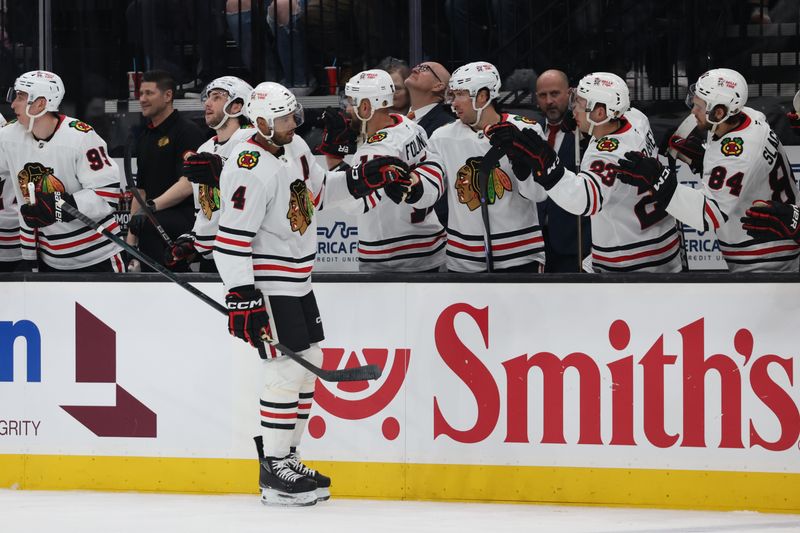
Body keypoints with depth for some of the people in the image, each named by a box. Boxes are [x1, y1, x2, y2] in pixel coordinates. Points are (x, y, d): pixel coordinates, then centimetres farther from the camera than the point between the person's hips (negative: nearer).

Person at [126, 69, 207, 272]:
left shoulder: (188, 131, -7)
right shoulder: (145, 138, 20)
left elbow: (188, 185, -19)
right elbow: (141, 190, 22)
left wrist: (152, 206, -30)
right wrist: (130, 239, 16)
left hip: (186, 215, -9)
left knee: (146, 225, -35)